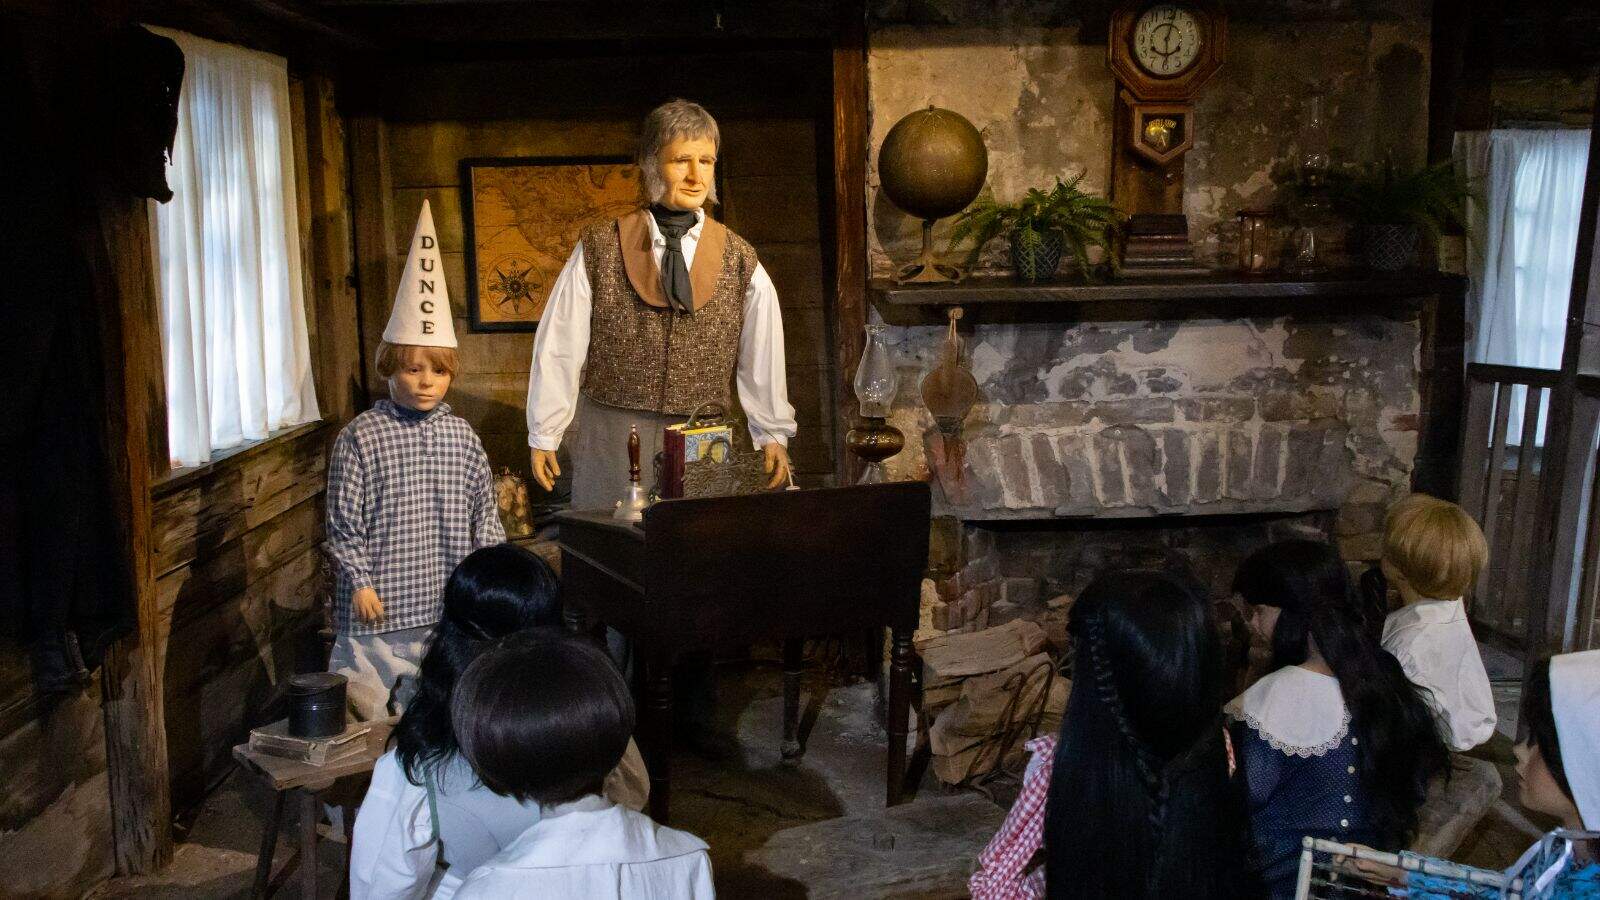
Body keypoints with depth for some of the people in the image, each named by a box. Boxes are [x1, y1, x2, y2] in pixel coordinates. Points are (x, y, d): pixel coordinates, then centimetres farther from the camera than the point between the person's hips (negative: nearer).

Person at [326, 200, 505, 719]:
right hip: (382, 607, -4)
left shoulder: (462, 437, 3)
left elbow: (484, 513, 10)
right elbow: (344, 522, -6)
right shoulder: (360, 437, -8)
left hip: (452, 603, 4)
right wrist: (359, 581, -10)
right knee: (373, 709, 2)